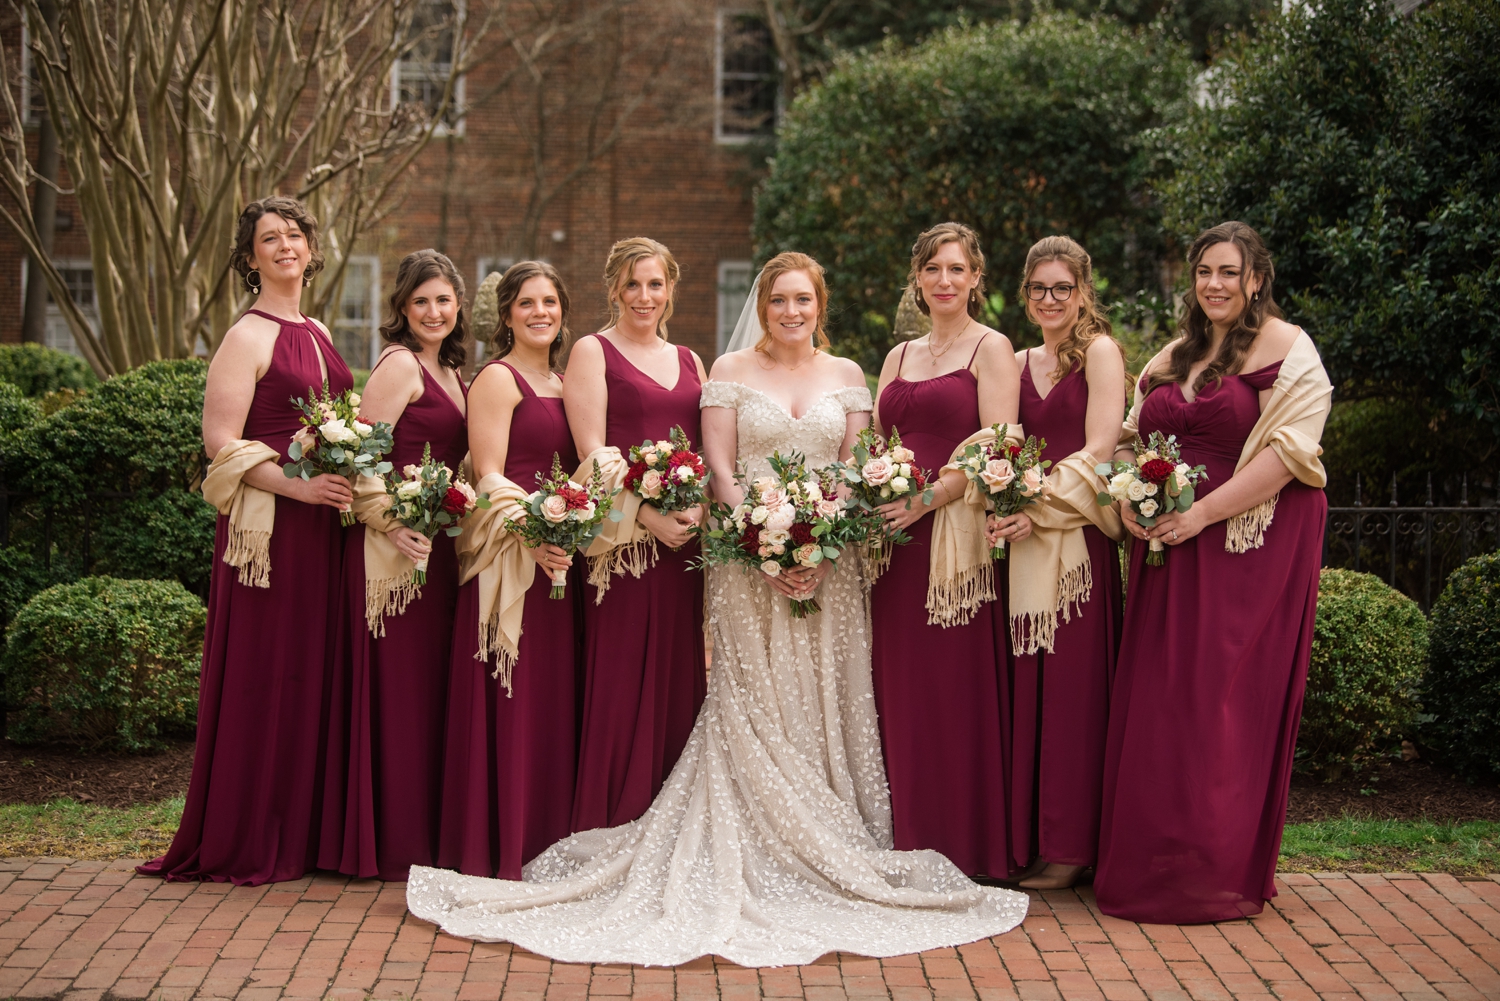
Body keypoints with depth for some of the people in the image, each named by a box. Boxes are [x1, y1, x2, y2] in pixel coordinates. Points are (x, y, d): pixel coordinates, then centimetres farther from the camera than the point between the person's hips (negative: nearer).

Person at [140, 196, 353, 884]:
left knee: (311, 671, 10)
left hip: (322, 525, 8)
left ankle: (299, 832, 19)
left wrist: (350, 480, 8)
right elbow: (220, 440, -14)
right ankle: (245, 844, 7)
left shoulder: (316, 333, 16)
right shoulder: (248, 337, -8)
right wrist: (296, 486, -21)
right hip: (270, 524, -7)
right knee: (262, 677, -3)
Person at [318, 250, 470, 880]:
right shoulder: (400, 363, -9)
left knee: (429, 685, 12)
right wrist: (391, 523, -22)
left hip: (439, 547, 9)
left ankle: (425, 834, 20)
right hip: (398, 545, -9)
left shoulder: (450, 371, 18)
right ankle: (393, 844, 3)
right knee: (396, 688, -4)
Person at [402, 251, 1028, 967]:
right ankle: (755, 859, 3)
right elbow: (718, 470, -3)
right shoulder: (731, 371, 3)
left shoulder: (846, 376, 11)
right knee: (753, 708, -3)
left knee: (825, 706, 4)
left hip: (829, 561, 3)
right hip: (749, 557, -3)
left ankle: (833, 852, 12)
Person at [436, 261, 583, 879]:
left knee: (554, 701, 9)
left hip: (559, 560, 8)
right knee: (511, 705, -6)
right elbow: (488, 476, -13)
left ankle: (547, 844, 17)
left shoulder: (561, 383, 19)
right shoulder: (497, 378, -4)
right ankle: (498, 852, 0)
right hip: (509, 558, -8)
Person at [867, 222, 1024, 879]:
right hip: (895, 541, 6)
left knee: (957, 690, -5)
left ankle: (968, 846, 3)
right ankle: (910, 842, 12)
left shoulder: (990, 348, 0)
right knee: (900, 692, 5)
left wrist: (929, 498, -20)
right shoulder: (898, 357, 20)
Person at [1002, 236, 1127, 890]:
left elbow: (1098, 450, -10)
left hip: (1078, 539, -6)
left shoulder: (1099, 351, -1)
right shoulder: (1019, 364, 17)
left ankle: (1070, 846, 2)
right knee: (1024, 686, 5)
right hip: (1026, 538, 6)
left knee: (1071, 686, -4)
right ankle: (1023, 837, 12)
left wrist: (1036, 500, -19)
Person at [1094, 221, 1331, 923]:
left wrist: (1203, 513, -18)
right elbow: (1132, 438, 19)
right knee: (1157, 700, 5)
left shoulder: (1287, 350, -4)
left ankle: (1216, 872, 5)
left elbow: (1287, 450, -14)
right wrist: (1128, 501, -2)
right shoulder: (1172, 356, 17)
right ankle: (1152, 865, 15)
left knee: (1222, 700, -5)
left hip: (1251, 544, -6)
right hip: (1169, 548, 6)